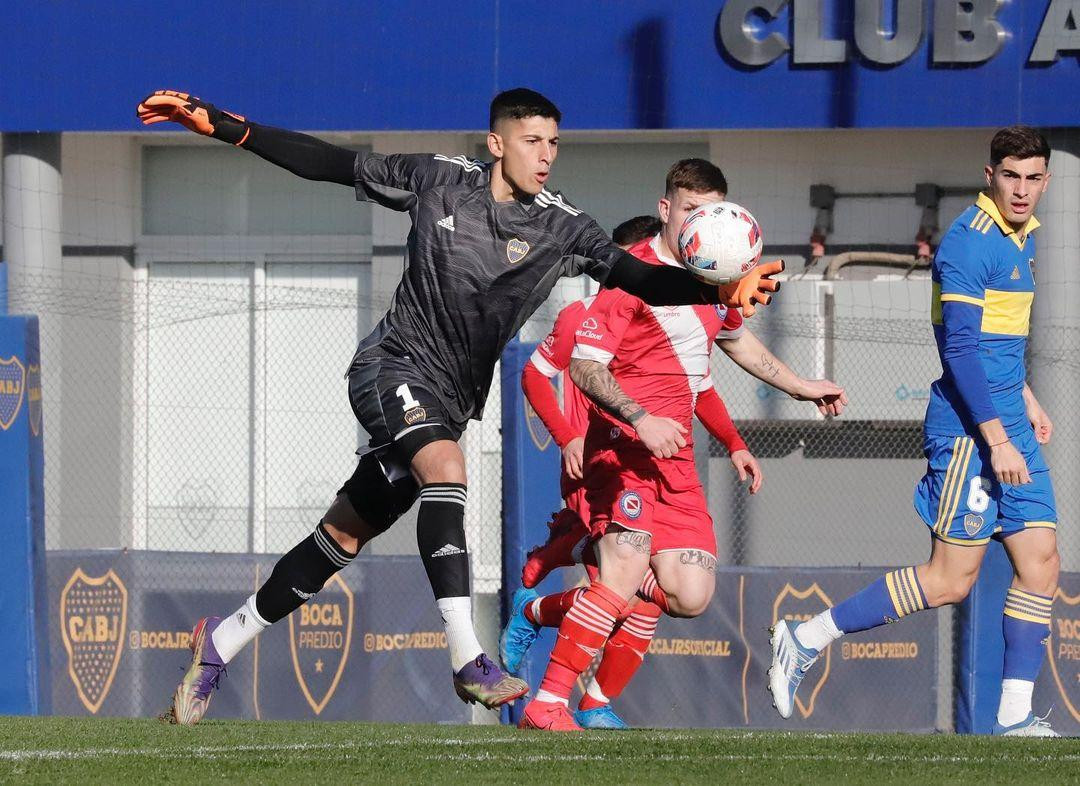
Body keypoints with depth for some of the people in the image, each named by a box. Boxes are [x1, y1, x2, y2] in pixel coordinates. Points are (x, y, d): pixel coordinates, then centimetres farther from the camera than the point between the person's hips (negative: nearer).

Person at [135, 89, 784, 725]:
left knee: (344, 536, 5)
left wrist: (723, 291, -30)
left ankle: (223, 640, 21)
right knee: (446, 468, -31)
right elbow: (331, 164, 1)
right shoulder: (440, 180, -5)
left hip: (450, 399, 4)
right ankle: (468, 658, -37)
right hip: (395, 364, -4)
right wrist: (218, 125, -4)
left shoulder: (560, 227, -2)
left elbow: (639, 277, -11)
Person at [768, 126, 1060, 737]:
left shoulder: (1023, 238, 14)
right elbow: (960, 346, -21)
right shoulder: (969, 243, -16)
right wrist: (996, 437, -24)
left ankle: (1016, 715, 5)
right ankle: (808, 638, 0)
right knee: (951, 580, -8)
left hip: (1009, 426, 9)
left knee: (1041, 560, 2)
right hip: (968, 431, -9)